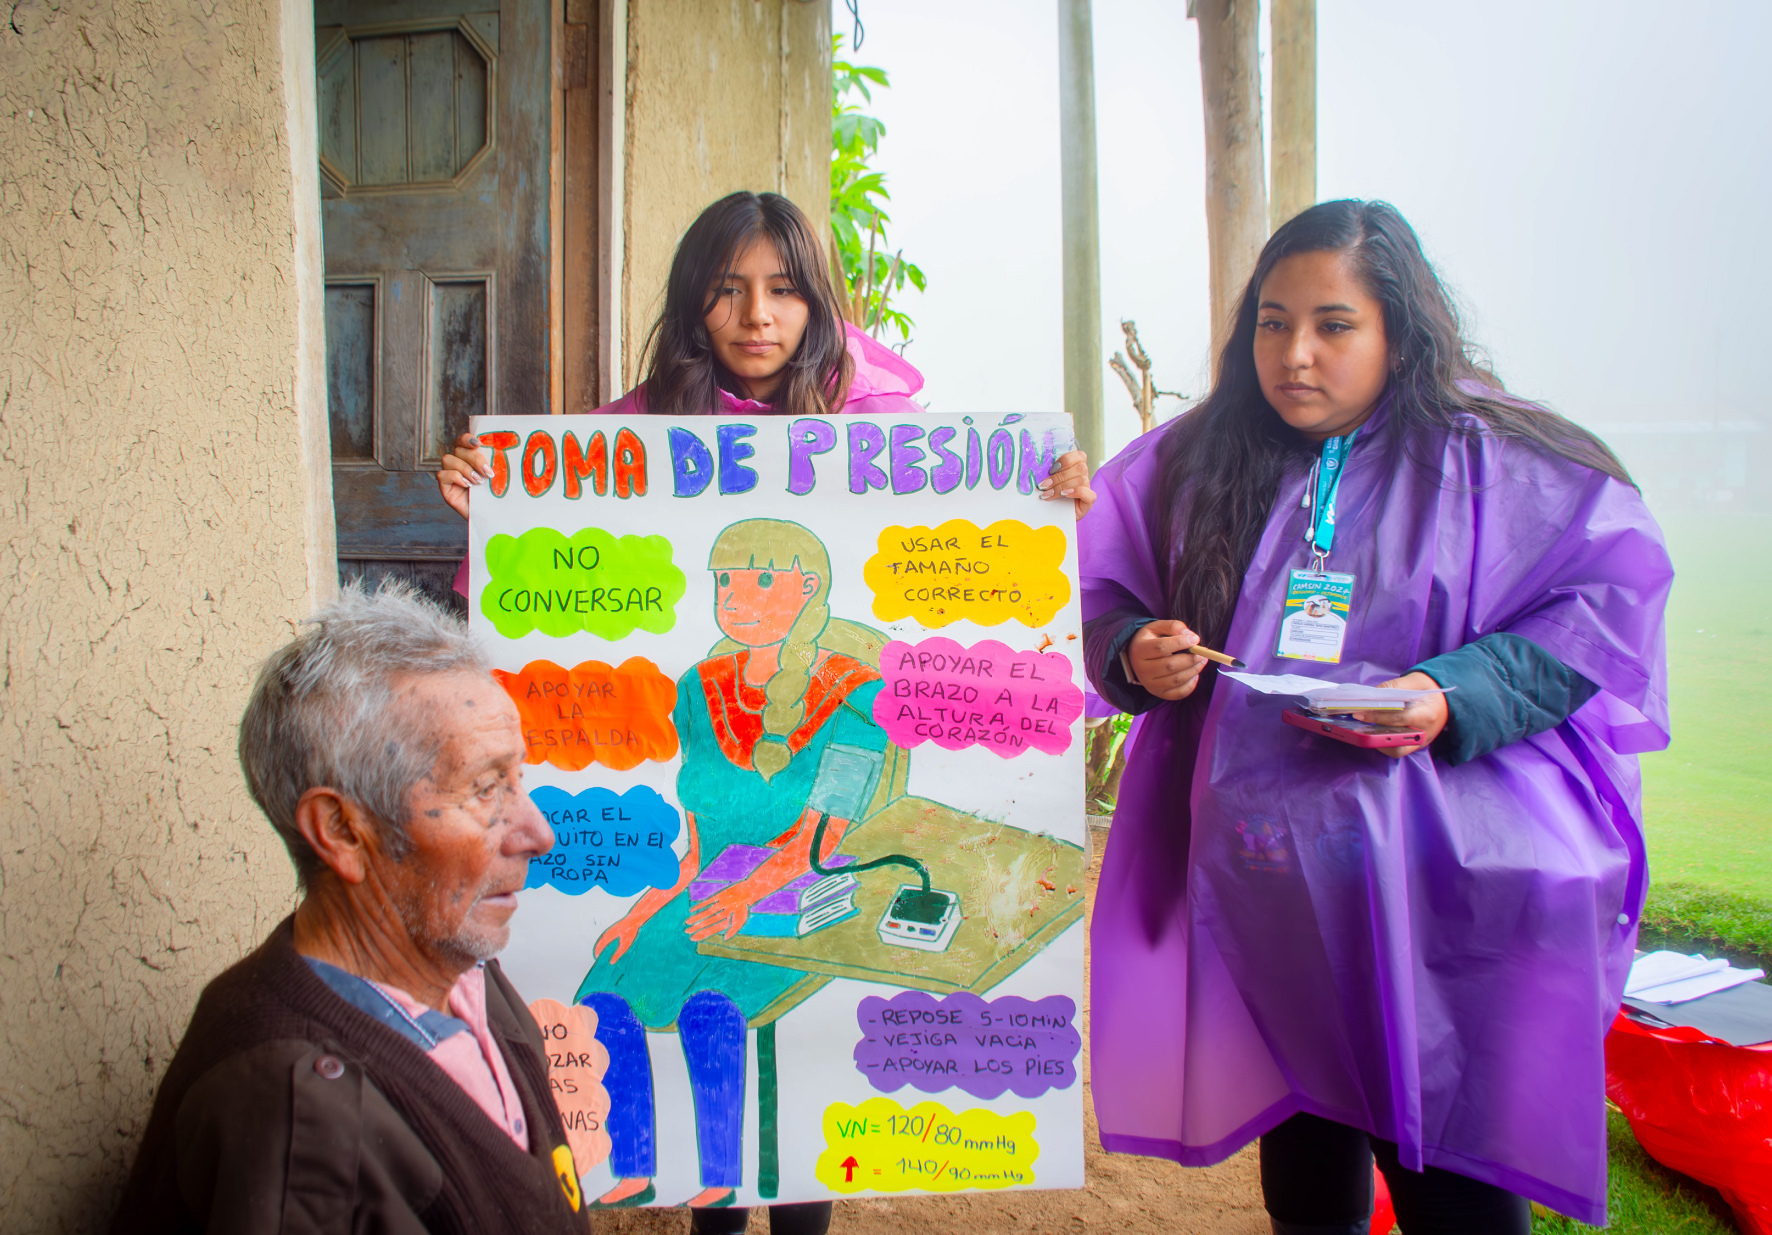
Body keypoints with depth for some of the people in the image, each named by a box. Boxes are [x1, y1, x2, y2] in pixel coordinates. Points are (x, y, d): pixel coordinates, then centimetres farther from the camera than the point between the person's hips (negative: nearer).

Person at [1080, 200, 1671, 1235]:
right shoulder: (1197, 463, 7)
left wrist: (1456, 699, -18)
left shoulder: (1491, 466, -4)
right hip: (1262, 897, 4)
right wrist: (1137, 653, -9)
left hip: (1438, 905, -3)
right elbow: (1106, 599, 14)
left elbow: (1615, 589, -5)